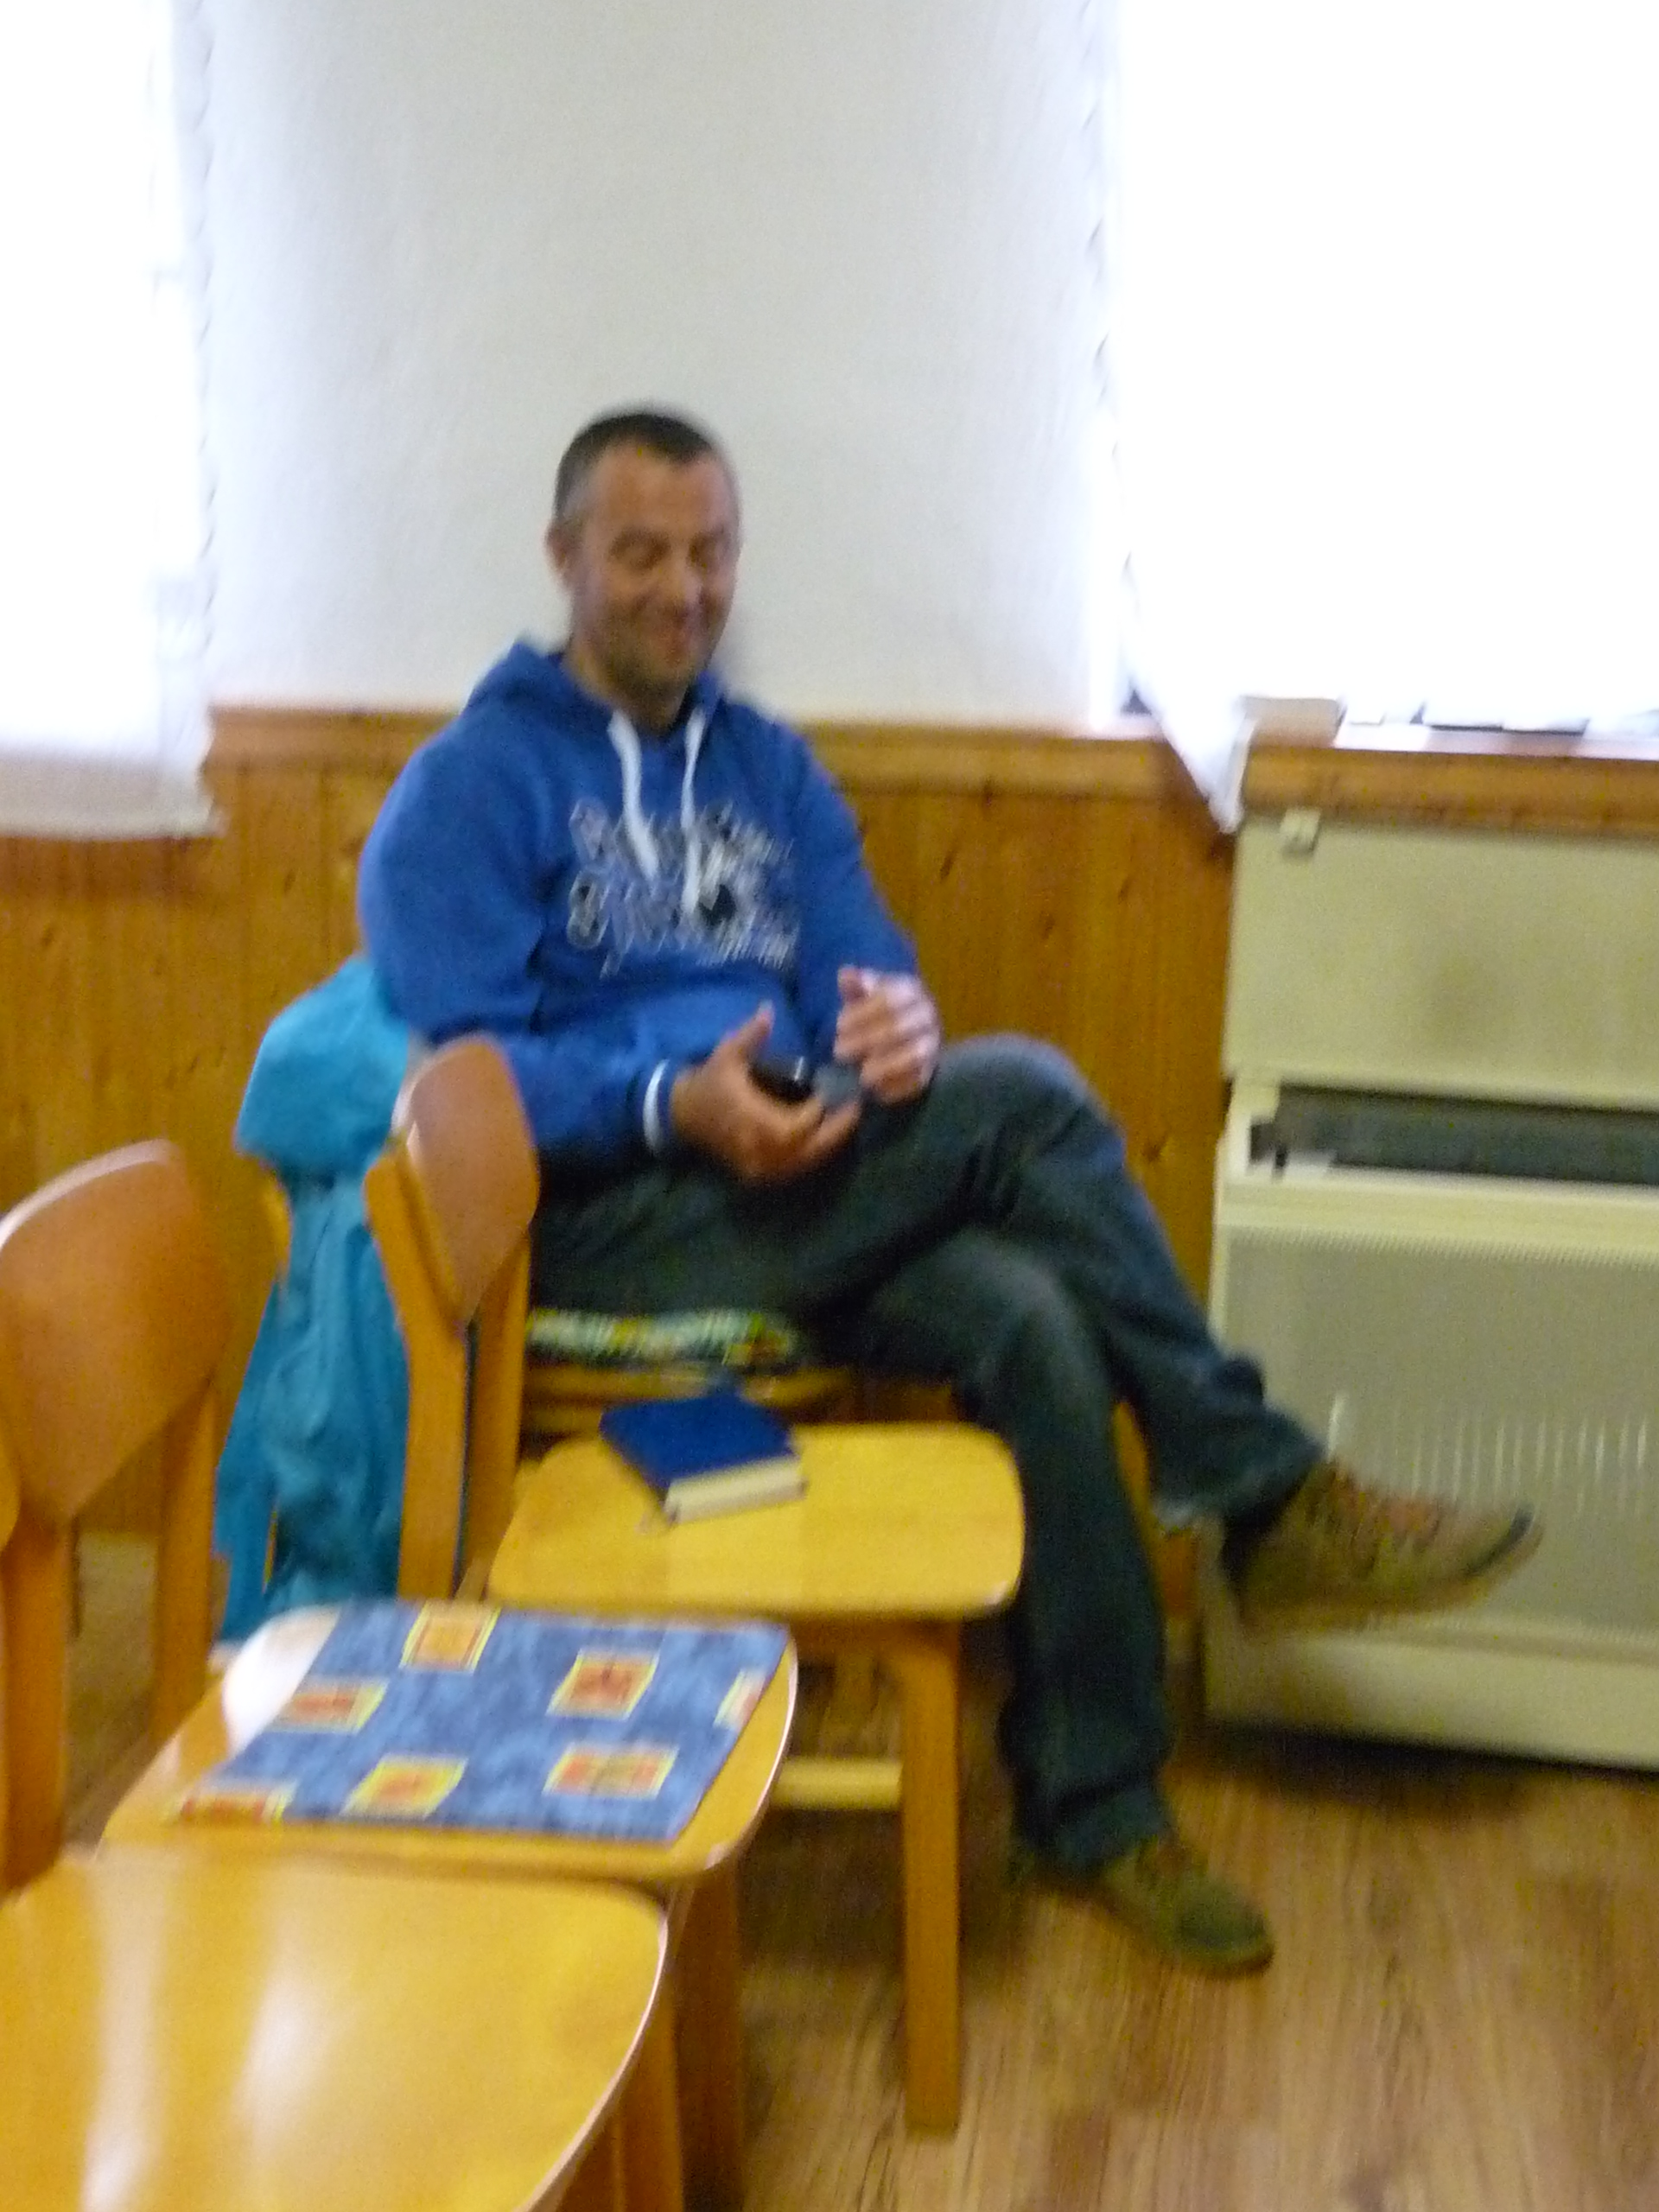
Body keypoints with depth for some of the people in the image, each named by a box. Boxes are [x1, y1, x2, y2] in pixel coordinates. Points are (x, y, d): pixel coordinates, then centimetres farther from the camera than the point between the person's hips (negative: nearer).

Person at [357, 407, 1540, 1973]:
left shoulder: (771, 771, 19)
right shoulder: (472, 785, 1)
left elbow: (870, 978, 9)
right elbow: (460, 1066, -10)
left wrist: (898, 1027, -17)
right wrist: (673, 1104, -27)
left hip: (792, 1198, 6)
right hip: (598, 1228, -5)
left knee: (1030, 1322, -26)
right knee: (1024, 1095, -25)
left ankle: (1094, 1803, -13)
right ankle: (1266, 1499, -12)